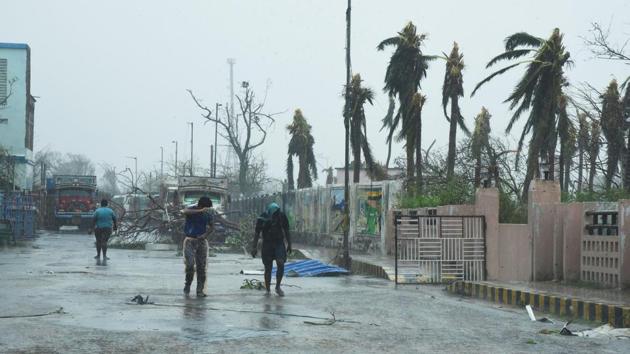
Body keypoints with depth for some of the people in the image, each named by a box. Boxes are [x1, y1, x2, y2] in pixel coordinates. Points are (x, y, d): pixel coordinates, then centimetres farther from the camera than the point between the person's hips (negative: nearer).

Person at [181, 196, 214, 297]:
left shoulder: (208, 214, 3)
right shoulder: (191, 210, -8)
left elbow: (211, 227, 16)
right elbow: (185, 212, -33)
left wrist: (205, 234, -5)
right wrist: (200, 211, -43)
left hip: (201, 241, 3)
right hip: (190, 240, -3)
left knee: (202, 267, -2)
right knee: (190, 264, -15)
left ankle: (200, 290, 3)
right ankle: (187, 284, 8)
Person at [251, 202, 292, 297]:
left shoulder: (282, 216, -8)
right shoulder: (262, 218, -13)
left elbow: (286, 231, 6)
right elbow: (257, 233, -4)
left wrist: (289, 244, 10)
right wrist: (254, 247, -7)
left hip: (279, 243, 1)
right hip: (267, 244, -1)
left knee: (281, 264, -17)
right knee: (268, 268, 0)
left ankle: (278, 287, -1)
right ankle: (267, 290, 13)